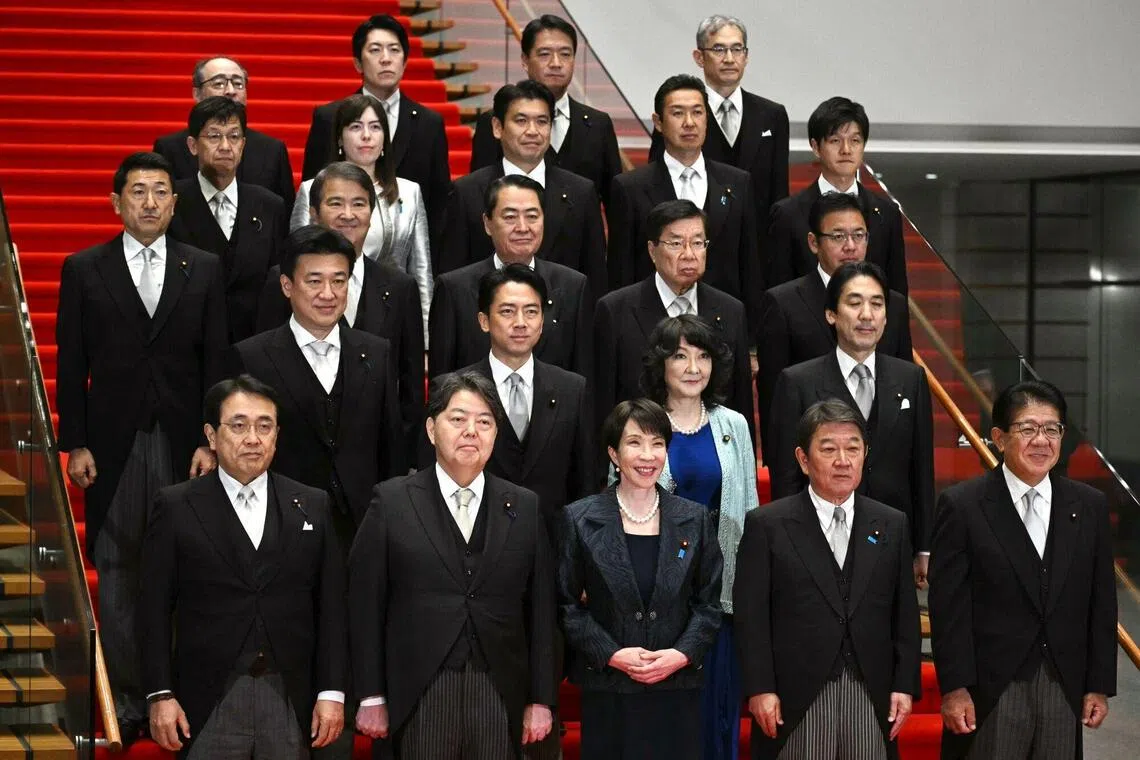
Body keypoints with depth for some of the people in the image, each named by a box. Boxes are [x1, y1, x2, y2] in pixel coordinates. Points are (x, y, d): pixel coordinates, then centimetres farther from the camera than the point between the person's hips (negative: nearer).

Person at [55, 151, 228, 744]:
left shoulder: (204, 270, 6)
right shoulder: (84, 270, 3)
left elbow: (215, 361, 4)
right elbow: (71, 364, 3)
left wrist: (210, 441, -3)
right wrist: (75, 444, -3)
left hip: (182, 442, 1)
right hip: (113, 445, 0)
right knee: (117, 573, 1)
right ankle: (126, 697, 7)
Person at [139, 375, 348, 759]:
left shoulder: (312, 506, 9)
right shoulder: (176, 507, 2)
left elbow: (331, 605, 7)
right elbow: (155, 609, 1)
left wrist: (332, 692, 1)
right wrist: (160, 695, -5)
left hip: (291, 698, 2)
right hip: (209, 702, -2)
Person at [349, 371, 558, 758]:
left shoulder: (524, 507, 9)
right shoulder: (392, 501, 3)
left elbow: (542, 609, 10)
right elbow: (365, 605, 2)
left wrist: (541, 700, 6)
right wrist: (371, 698, -1)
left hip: (500, 695, 2)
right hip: (420, 695, -2)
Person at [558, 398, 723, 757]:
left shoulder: (694, 519, 7)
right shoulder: (579, 519, 1)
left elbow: (709, 603, 8)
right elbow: (566, 604, 0)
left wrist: (683, 654, -8)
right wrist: (611, 655, -11)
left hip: (678, 688, 1)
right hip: (606, 691, -1)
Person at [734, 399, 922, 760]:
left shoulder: (892, 525, 11)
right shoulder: (766, 525, 1)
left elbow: (905, 614, 11)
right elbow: (751, 615, -2)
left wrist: (905, 685, 4)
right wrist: (759, 689, -8)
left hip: (871, 696, 3)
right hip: (796, 699, -3)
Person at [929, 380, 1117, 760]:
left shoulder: (1090, 507, 8)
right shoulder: (962, 506, -4)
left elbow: (1101, 604, 10)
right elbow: (949, 606, -6)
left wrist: (1100, 686, 6)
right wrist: (954, 688, -11)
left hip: (1065, 689, 3)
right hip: (991, 692, -3)